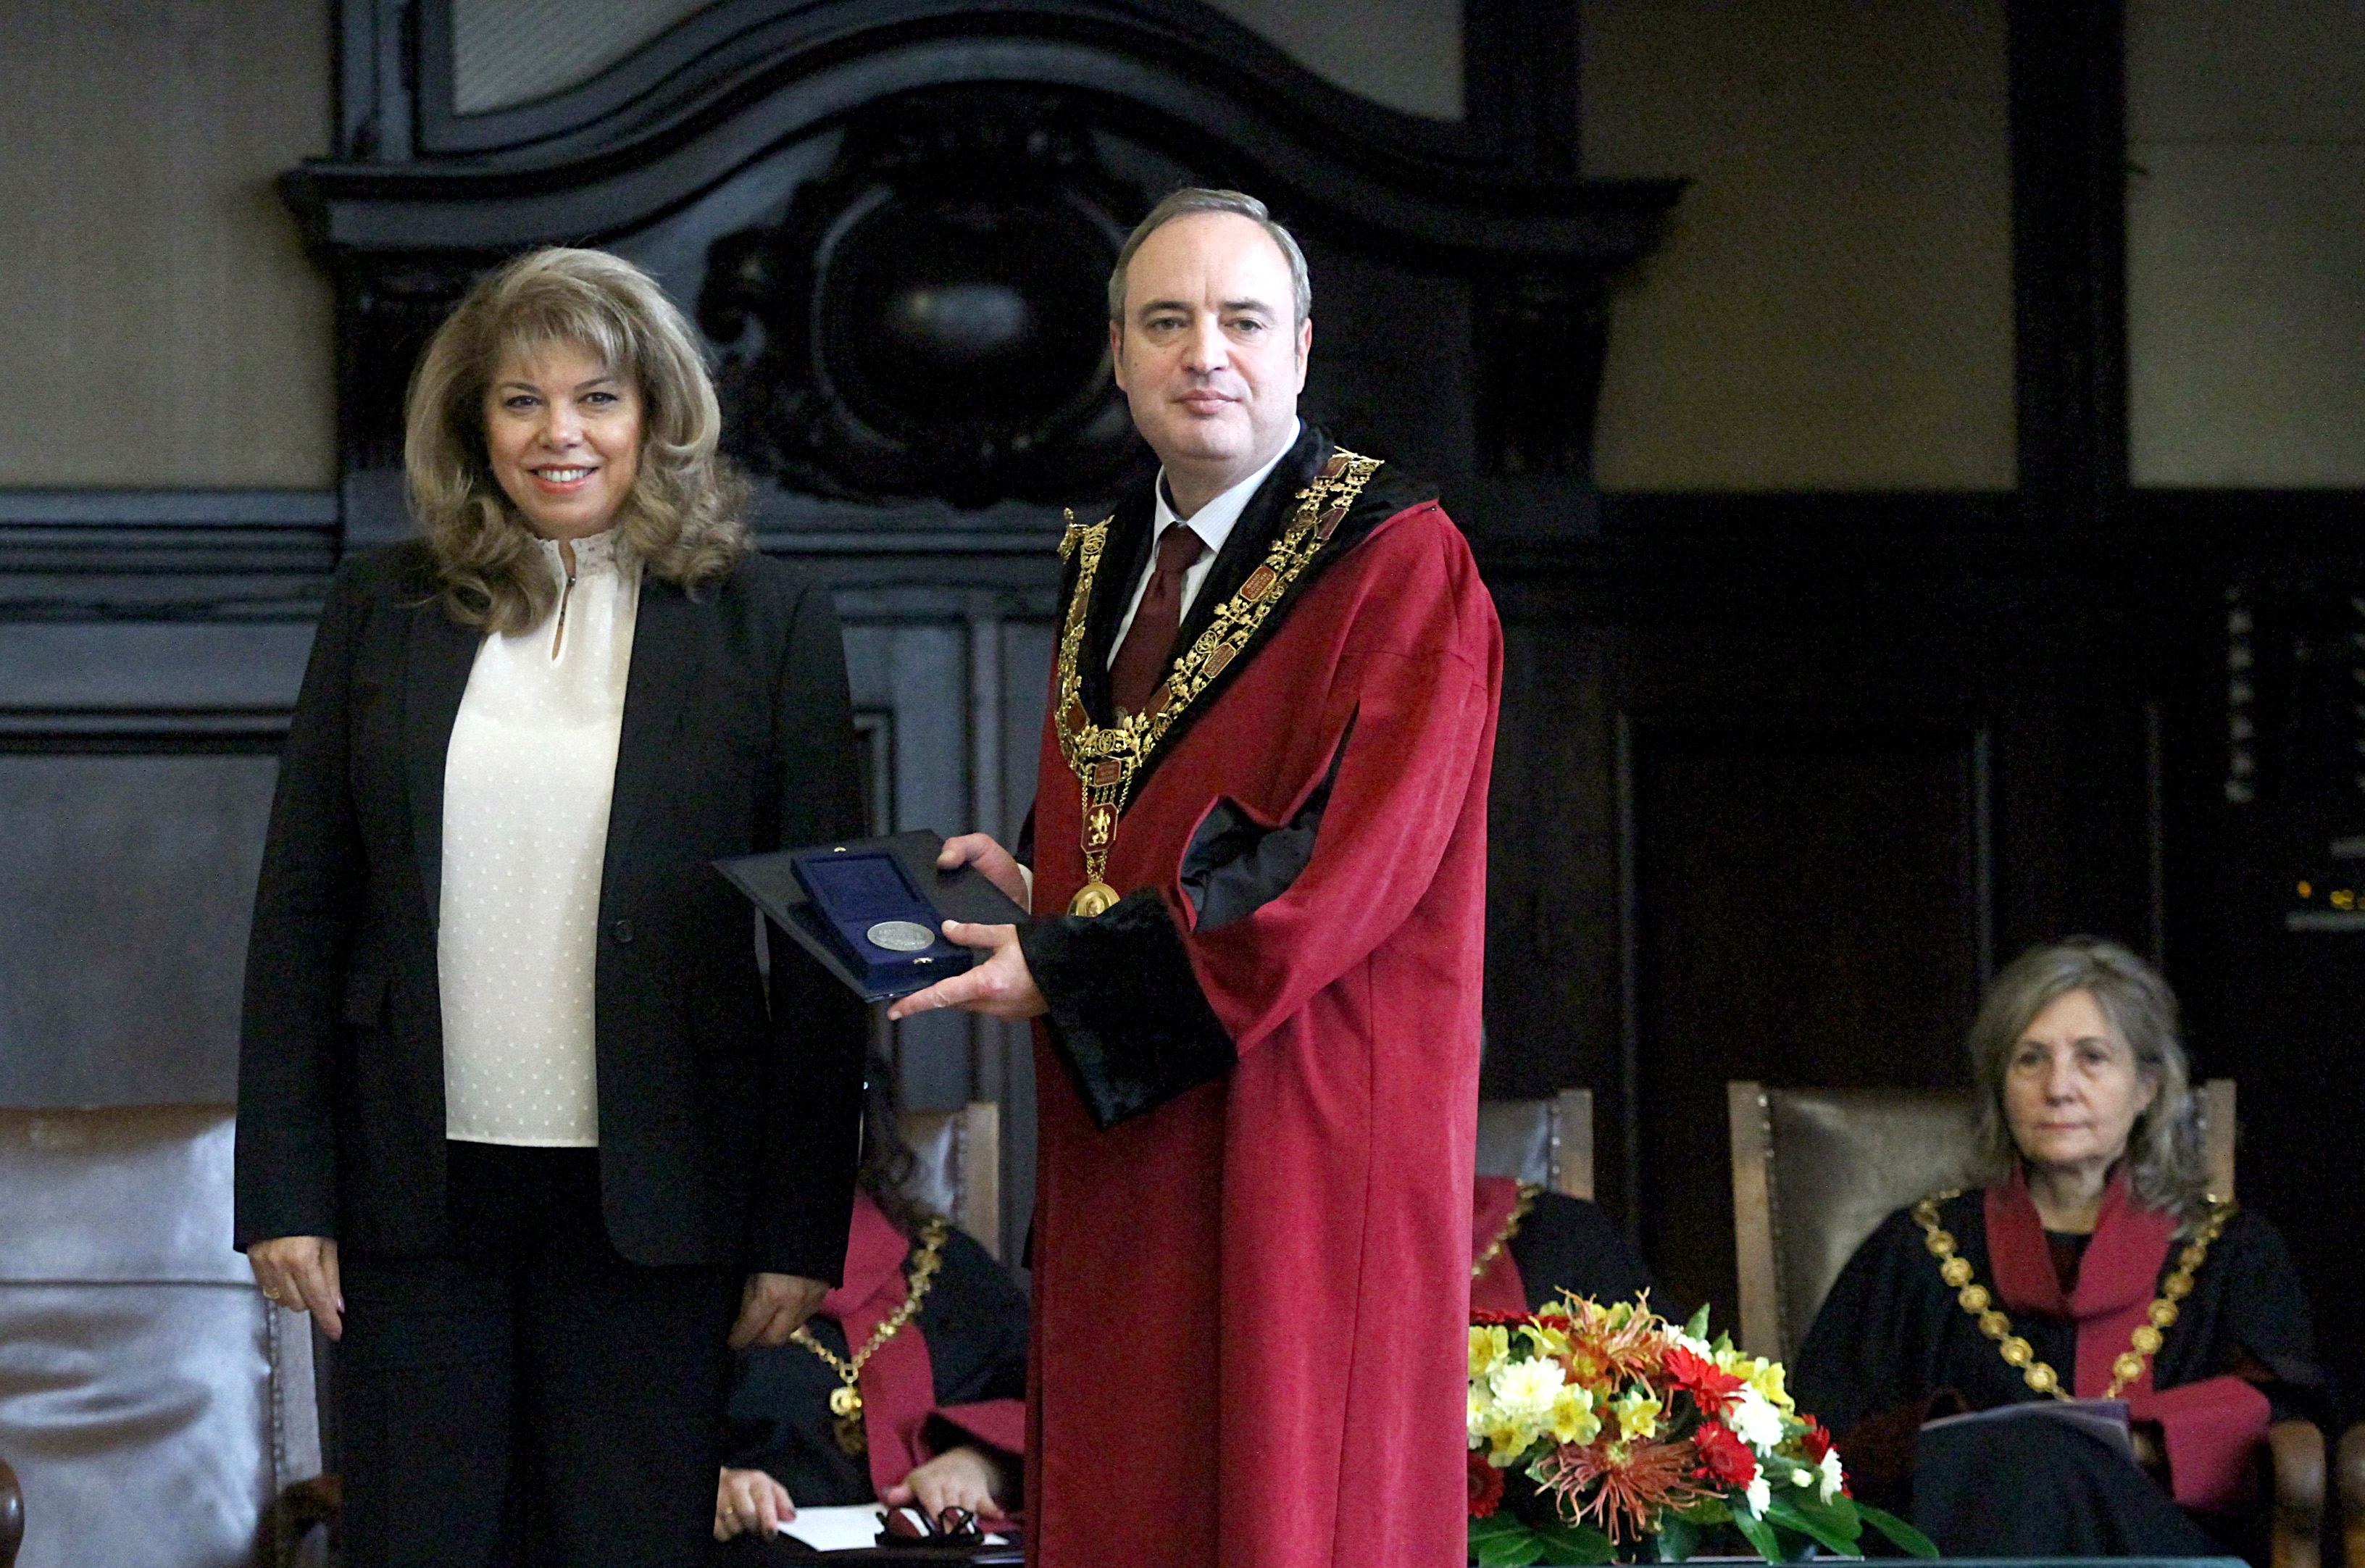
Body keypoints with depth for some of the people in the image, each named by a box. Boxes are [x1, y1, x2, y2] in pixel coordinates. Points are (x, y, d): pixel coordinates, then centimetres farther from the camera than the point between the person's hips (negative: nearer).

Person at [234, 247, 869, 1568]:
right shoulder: (384, 611, 8)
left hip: (647, 1199, -1)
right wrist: (284, 1191, 1)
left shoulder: (769, 623, 2)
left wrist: (801, 1230, -3)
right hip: (414, 1180, 2)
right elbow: (300, 908, 8)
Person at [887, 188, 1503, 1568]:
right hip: (1121, 1146, 7)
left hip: (1298, 1136, -7)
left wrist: (1070, 970, -16)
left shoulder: (1401, 564, -6)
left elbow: (1347, 862, -15)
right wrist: (1033, 898, 0)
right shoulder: (1103, 571, 16)